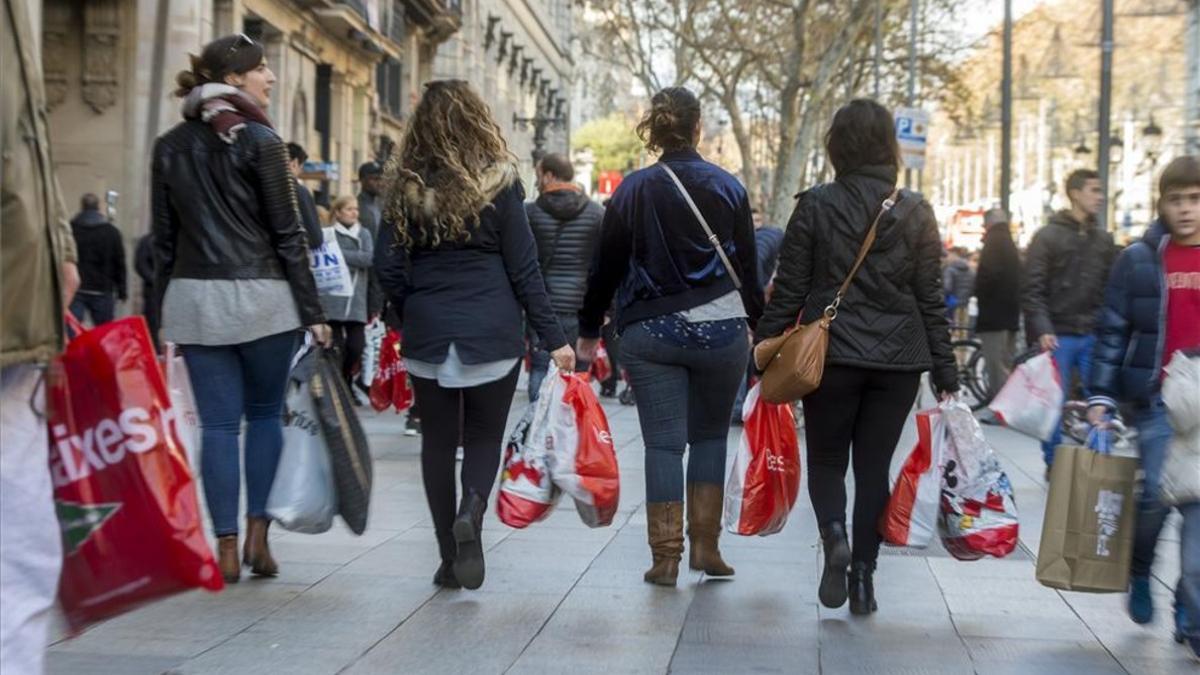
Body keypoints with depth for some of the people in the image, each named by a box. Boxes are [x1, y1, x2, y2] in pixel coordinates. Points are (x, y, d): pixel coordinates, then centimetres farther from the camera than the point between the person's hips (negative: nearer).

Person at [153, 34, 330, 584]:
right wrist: (313, 311, -4)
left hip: (194, 297, 4)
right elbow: (287, 234, -7)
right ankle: (257, 534, 8)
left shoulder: (170, 146, 9)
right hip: (260, 296, -3)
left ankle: (226, 550, 4)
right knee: (265, 415, 12)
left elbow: (164, 239, 9)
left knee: (218, 425, 4)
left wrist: (164, 311, 14)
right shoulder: (259, 141, -6)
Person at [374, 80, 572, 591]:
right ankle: (472, 510, -19)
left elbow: (388, 267, 1)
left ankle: (450, 558, 12)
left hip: (427, 331, 2)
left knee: (438, 439, 10)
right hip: (492, 330, -1)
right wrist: (553, 337, 0)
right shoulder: (498, 182, -4)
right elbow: (523, 268, -4)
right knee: (485, 436, 10)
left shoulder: (404, 185, 1)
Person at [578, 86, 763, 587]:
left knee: (663, 442, 4)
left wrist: (589, 329, 15)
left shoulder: (633, 190, 0)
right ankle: (705, 545, 13)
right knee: (710, 434, 15)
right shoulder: (728, 187, 1)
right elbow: (748, 268, 4)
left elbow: (607, 267, 5)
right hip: (720, 332, 0)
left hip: (650, 333, 0)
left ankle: (665, 558, 4)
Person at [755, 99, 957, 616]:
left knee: (826, 459, 12)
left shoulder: (815, 206, -5)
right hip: (898, 359, 2)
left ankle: (834, 534, -15)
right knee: (874, 466, 11)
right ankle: (863, 575, 9)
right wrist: (944, 368, 8)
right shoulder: (916, 213, 1)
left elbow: (789, 289, -4)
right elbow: (931, 297, 3)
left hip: (831, 355, -2)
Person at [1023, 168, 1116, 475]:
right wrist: (1042, 330, -15)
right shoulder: (1048, 236, -2)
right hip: (1058, 335, -4)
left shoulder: (1104, 240, 11)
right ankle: (1054, 465, 12)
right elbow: (1032, 289, -6)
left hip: (1093, 336, 4)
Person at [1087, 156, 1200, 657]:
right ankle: (1140, 573, 24)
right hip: (1158, 399, -1)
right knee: (1158, 495, -6)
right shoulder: (1140, 259, 1)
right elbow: (1112, 331, 1)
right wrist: (1100, 395, -4)